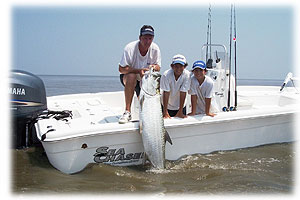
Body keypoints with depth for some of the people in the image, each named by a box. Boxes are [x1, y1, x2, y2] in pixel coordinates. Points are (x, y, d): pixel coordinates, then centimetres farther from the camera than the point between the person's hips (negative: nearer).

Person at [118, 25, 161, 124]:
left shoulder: (155, 49, -14)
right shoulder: (130, 48, -26)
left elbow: (158, 67, -5)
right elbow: (121, 69, -27)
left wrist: (154, 67, -30)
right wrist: (139, 70, -40)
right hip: (127, 77, -3)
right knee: (132, 76, -40)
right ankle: (127, 112, -34)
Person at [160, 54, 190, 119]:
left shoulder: (186, 75, -22)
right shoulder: (166, 75, -24)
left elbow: (183, 93, -21)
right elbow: (166, 93, -23)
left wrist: (180, 112, -19)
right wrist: (165, 112, -23)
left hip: (180, 106, 1)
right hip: (167, 105, -1)